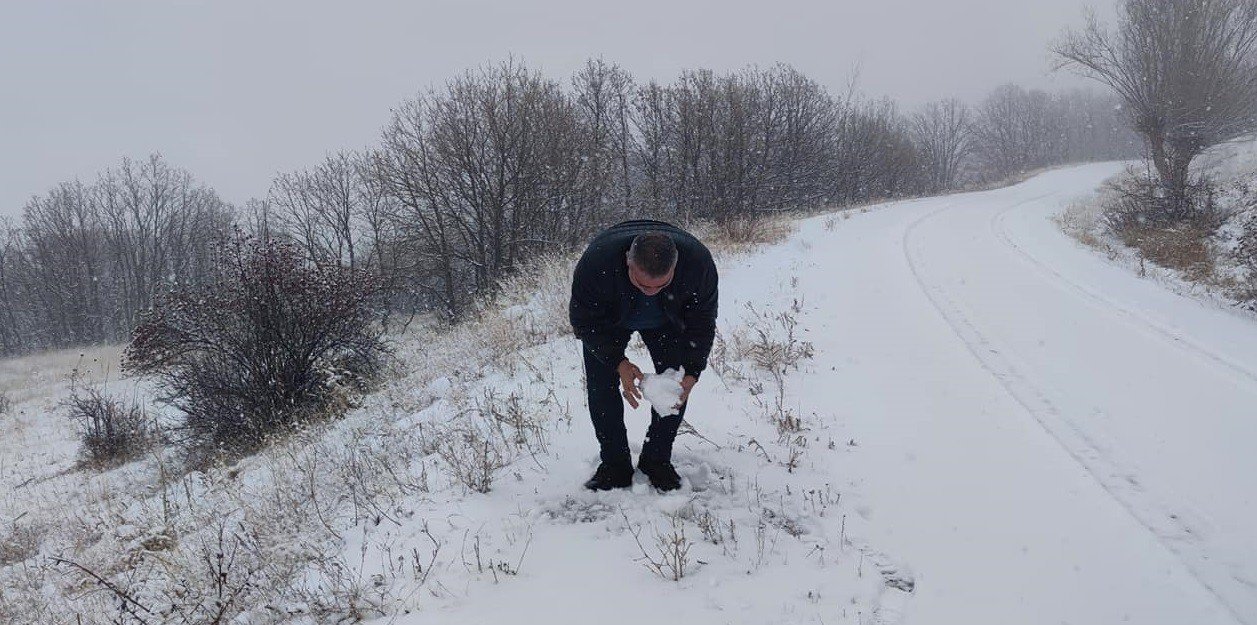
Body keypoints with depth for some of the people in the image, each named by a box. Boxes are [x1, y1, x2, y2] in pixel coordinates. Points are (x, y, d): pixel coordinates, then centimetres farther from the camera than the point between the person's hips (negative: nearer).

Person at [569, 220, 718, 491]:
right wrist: (618, 362, -35)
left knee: (676, 383, -8)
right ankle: (614, 465, 4)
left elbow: (702, 322, -20)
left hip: (668, 320, 1)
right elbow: (584, 321, -26)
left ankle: (658, 461, 8)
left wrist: (692, 372, -29)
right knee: (601, 385, -11)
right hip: (607, 320, -1)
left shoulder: (698, 262, -37)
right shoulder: (596, 262, -43)